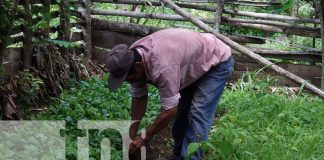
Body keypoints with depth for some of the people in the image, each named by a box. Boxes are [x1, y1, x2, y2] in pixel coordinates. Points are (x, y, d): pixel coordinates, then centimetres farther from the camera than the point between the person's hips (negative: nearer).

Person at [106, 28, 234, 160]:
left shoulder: (162, 65, -42)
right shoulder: (132, 57, -15)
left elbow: (170, 110, -33)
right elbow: (138, 97, -3)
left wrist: (143, 138, -22)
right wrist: (132, 134, -4)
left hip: (218, 61, -8)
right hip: (194, 61, 9)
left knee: (198, 116, -18)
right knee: (181, 113, 8)